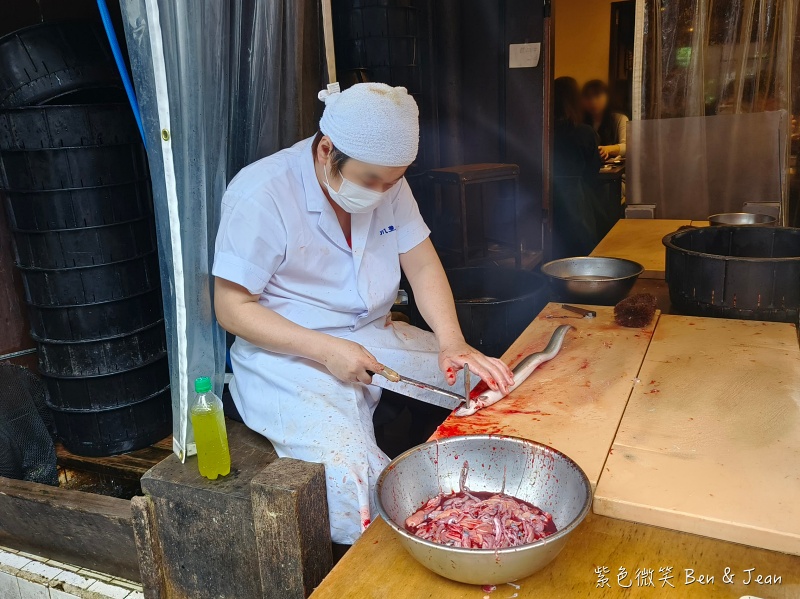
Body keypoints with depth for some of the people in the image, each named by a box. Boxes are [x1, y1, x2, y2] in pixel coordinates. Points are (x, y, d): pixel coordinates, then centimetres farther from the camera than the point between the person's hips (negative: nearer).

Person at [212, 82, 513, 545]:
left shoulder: (387, 181, 1)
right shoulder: (259, 197, -17)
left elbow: (422, 265, 2)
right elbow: (232, 308, -14)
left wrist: (453, 343, -15)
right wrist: (326, 350, -24)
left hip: (375, 336, 6)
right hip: (287, 354, -6)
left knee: (488, 386, -5)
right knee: (349, 479, -28)